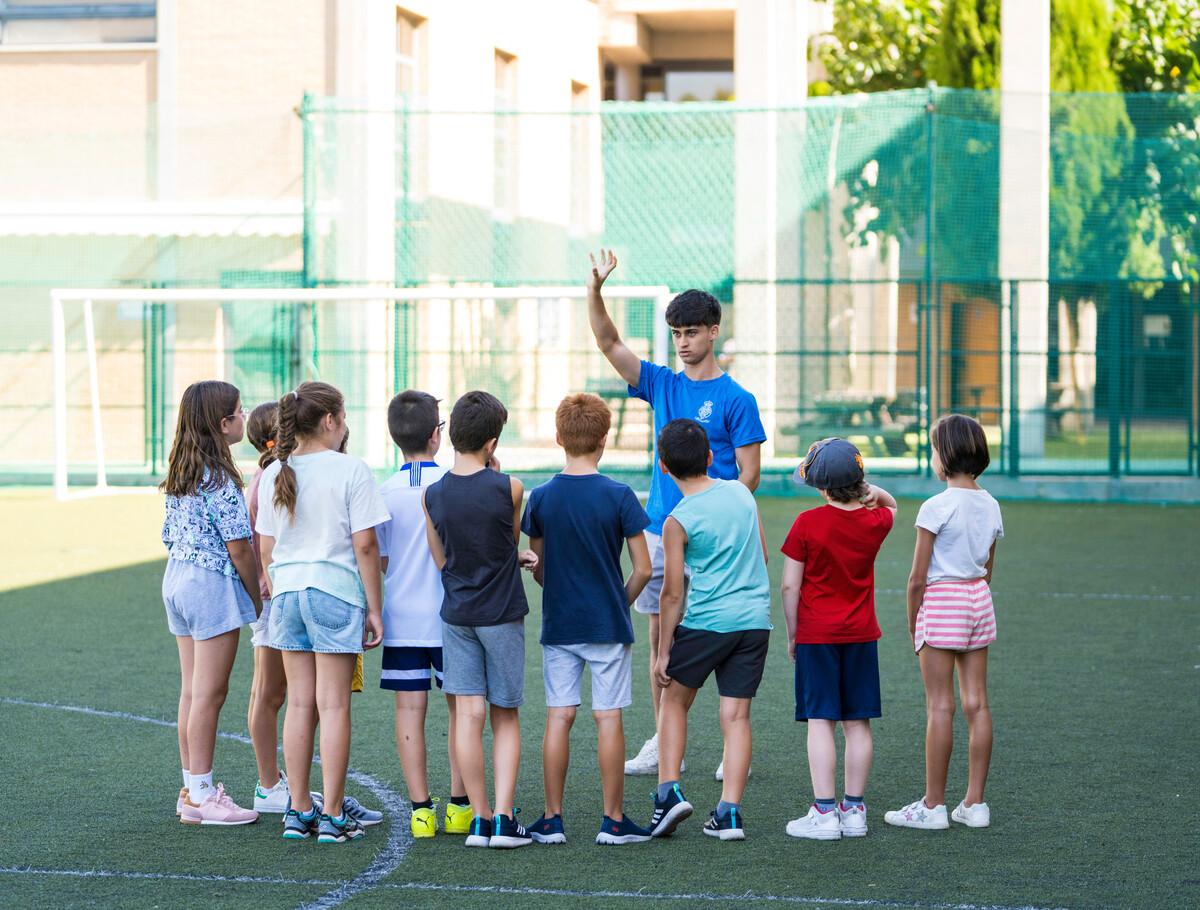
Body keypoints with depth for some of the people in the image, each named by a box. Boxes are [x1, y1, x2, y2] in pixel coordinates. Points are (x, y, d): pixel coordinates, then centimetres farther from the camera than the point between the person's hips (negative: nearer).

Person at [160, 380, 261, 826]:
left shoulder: (180, 473, 10)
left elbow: (170, 535, 13)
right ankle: (201, 796, -1)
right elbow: (237, 545, -15)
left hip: (176, 578, 9)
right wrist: (256, 597, -4)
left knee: (191, 690, 13)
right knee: (209, 692, -4)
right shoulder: (219, 477, -16)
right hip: (212, 584, -9)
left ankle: (192, 789, 18)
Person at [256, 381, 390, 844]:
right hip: (336, 592, -5)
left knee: (299, 704, 11)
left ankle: (299, 811, 14)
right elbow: (365, 545, -10)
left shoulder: (274, 474, 7)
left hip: (287, 592, 5)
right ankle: (332, 816, 1)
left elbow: (266, 548, 10)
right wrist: (374, 609, -4)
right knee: (334, 705, -1)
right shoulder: (350, 470, -9)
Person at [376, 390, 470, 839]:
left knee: (410, 710, 3)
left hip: (401, 617, 2)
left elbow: (381, 561, 5)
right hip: (450, 617, -2)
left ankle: (421, 808, 2)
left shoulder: (383, 492, -1)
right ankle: (459, 804, 11)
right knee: (461, 707, 10)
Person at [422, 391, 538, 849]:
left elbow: (442, 559, 7)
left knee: (468, 714, 2)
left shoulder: (433, 495, -3)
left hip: (456, 616, 2)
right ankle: (504, 819, 0)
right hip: (502, 614, -2)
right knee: (506, 717, 7)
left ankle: (480, 818, 2)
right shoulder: (508, 488, -13)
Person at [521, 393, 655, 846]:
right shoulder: (619, 497, -9)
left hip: (559, 624, 2)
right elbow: (643, 569, -7)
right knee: (608, 719, 2)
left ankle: (552, 819, 7)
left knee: (559, 718, 6)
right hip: (608, 624, -2)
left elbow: (537, 569, 5)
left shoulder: (541, 497, -2)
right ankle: (613, 821, 6)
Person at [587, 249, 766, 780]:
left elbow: (749, 473, -6)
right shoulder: (661, 385, 10)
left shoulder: (735, 399, -4)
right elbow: (609, 344, 3)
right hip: (660, 531, 5)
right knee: (661, 637, 8)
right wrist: (595, 289, -12)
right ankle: (663, 745, 15)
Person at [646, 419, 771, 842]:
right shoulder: (740, 492, 5)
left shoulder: (677, 522, -10)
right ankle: (729, 812, 1)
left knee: (674, 699, 15)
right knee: (737, 715, 5)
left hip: (707, 621, -4)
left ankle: (668, 791, 5)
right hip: (756, 617, 4)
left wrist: (663, 651, -1)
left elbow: (672, 593, -8)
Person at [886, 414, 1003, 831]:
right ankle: (974, 803, 10)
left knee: (940, 706, -3)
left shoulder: (936, 507, -13)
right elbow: (986, 571, 13)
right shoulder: (990, 506, 7)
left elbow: (918, 579, -12)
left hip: (941, 602, -7)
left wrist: (913, 625, -1)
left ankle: (933, 805, 1)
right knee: (977, 704, 7)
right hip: (979, 600, 7)